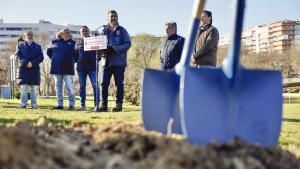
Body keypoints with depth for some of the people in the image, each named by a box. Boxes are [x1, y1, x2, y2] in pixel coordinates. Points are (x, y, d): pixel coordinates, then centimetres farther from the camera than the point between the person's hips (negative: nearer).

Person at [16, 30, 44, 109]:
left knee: (34, 88, -2)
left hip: (35, 69, 1)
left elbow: (41, 57, 4)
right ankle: (23, 104, -2)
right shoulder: (20, 46, 15)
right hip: (23, 69, -1)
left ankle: (34, 104, 1)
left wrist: (32, 63, -12)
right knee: (24, 87, -5)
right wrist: (25, 63, -15)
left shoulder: (37, 47, 16)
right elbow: (18, 56, 1)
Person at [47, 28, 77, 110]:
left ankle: (72, 105, -3)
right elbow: (49, 51, 22)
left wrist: (72, 61, 0)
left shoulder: (72, 43, 4)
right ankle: (60, 104, 14)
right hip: (57, 69, 3)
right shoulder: (55, 42, 9)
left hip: (68, 69, -3)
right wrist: (54, 59, 12)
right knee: (58, 87, 7)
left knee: (70, 87, -6)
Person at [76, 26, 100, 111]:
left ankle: (97, 105, -8)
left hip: (92, 66, -3)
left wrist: (97, 60, -7)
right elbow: (76, 54, 20)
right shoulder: (79, 43, 14)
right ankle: (82, 105, 12)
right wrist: (76, 61, 5)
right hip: (81, 67, 3)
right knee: (82, 86, 6)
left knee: (95, 85, -9)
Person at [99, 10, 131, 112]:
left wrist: (115, 49, -17)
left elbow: (128, 44, -4)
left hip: (119, 62, -2)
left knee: (119, 84, 1)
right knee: (104, 83, -2)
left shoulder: (122, 31, 4)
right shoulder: (104, 31, 13)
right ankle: (103, 104, 4)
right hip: (106, 61, 2)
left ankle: (119, 104, 7)